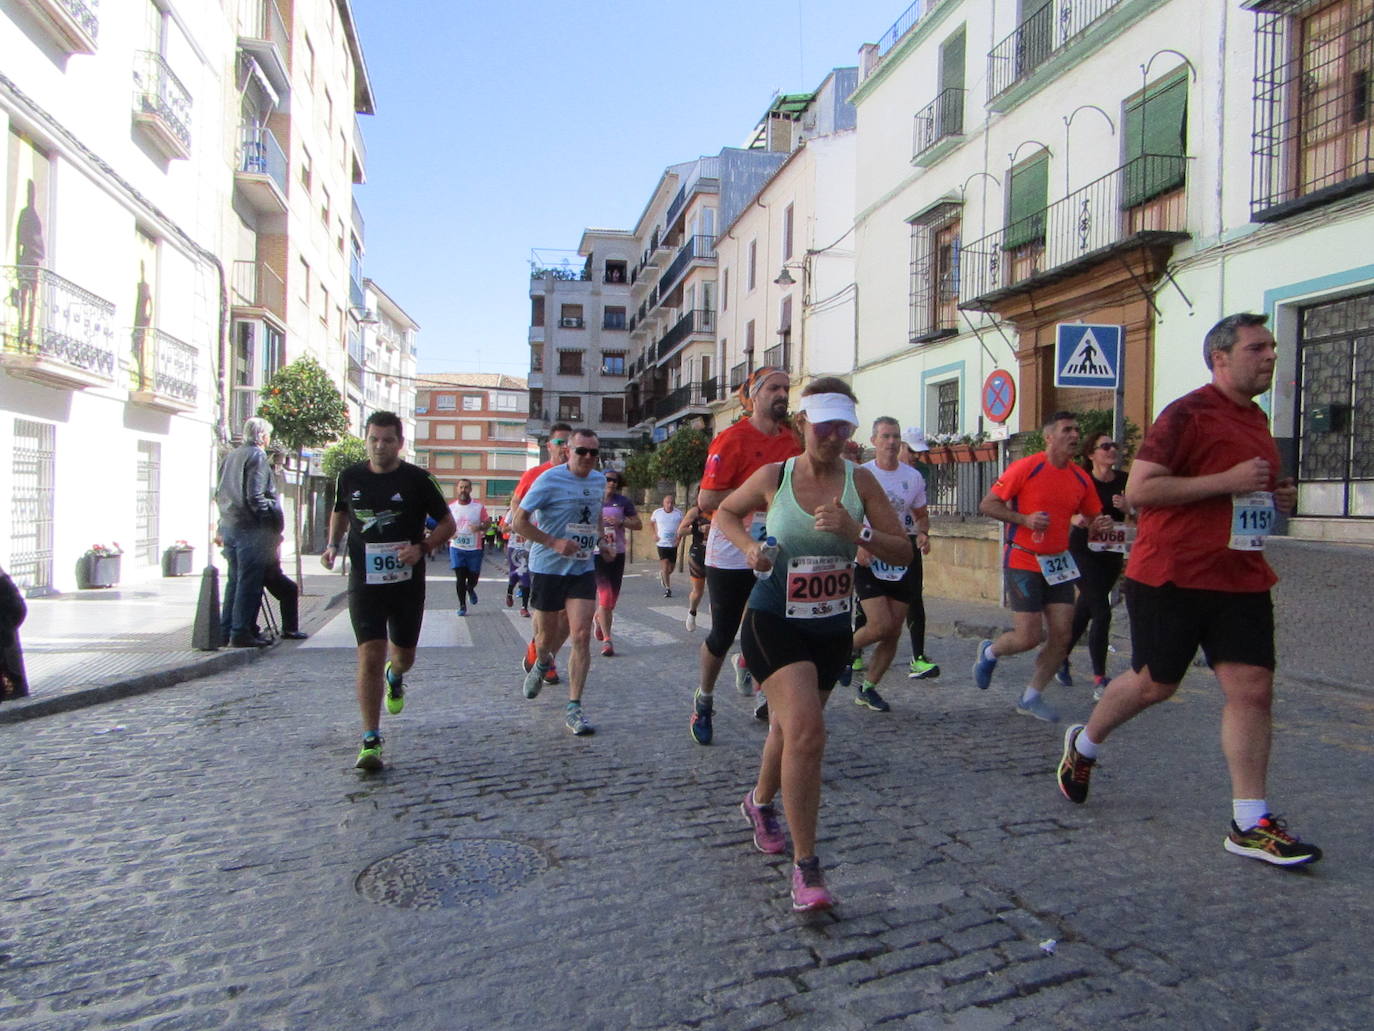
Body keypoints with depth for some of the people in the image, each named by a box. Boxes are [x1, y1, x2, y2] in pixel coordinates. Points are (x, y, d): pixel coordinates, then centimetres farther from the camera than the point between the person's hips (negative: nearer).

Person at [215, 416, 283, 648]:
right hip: (250, 528, -9)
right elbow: (255, 497, -18)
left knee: (235, 579, 15)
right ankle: (241, 632, -3)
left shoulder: (231, 455, 15)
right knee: (249, 581, -4)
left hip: (228, 525, 9)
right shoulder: (257, 457, -11)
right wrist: (274, 524, -14)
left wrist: (222, 527, 20)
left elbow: (219, 494, 17)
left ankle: (226, 630, 19)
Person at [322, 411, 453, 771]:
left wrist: (422, 548, -17)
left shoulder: (418, 480, -5)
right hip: (364, 582, 0)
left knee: (404, 654, 14)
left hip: (407, 582, 0)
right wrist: (332, 544, 5)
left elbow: (447, 523, 0)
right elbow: (339, 512, 22)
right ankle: (370, 740, -4)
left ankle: (394, 677, 54)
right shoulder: (350, 477, 3)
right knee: (370, 656, -11)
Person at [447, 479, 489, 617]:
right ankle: (462, 605, 10)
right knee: (460, 578, -3)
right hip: (457, 548, 0)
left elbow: (488, 523, 1)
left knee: (473, 577, 8)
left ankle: (470, 589, 44)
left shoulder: (479, 507, -2)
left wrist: (480, 527, -21)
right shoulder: (451, 507, 3)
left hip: (474, 548, 0)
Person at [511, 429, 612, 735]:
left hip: (583, 569, 4)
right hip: (547, 569, -3)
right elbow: (519, 521, -13)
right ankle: (542, 665, 48)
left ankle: (574, 708, 1)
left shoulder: (599, 480, 6)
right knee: (547, 636, 10)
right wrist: (554, 542, -22)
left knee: (581, 635, -8)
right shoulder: (550, 480, -12)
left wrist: (600, 541, 10)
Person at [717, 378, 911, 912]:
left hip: (833, 628, 4)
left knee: (790, 728, 20)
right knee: (806, 731, -20)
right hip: (774, 622, -3)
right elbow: (725, 513, 10)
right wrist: (748, 546, -10)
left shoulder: (860, 481, -5)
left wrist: (855, 531, -26)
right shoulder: (773, 477, -8)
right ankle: (805, 867, -8)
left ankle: (760, 803, 50)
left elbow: (903, 552, -8)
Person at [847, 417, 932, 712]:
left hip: (901, 561, 4)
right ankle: (852, 647, 18)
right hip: (868, 559, -4)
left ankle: (868, 688, 21)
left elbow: (922, 515, 16)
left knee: (894, 632, 5)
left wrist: (922, 534, -6)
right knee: (881, 625, -16)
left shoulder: (913, 477, 6)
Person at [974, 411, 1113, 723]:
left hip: (1058, 564, 6)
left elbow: (1092, 516, 18)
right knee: (1029, 637, -8)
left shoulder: (1080, 478, 6)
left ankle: (1031, 697, 18)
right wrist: (1025, 519, -20)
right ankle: (989, 652, 26)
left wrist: (1101, 523, -6)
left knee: (1061, 636, 1)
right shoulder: (1025, 468, -11)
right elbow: (987, 504, -9)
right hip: (1022, 562, -6)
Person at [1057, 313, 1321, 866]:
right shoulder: (1187, 414, -11)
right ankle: (1083, 744, 31)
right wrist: (1228, 481, -21)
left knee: (1253, 689, 0)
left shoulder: (1257, 420, 16)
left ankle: (1250, 825, 7)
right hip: (1172, 576, -7)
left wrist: (1275, 497, 9)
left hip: (1241, 579, 7)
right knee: (1155, 683, 5)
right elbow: (1139, 490, -19)